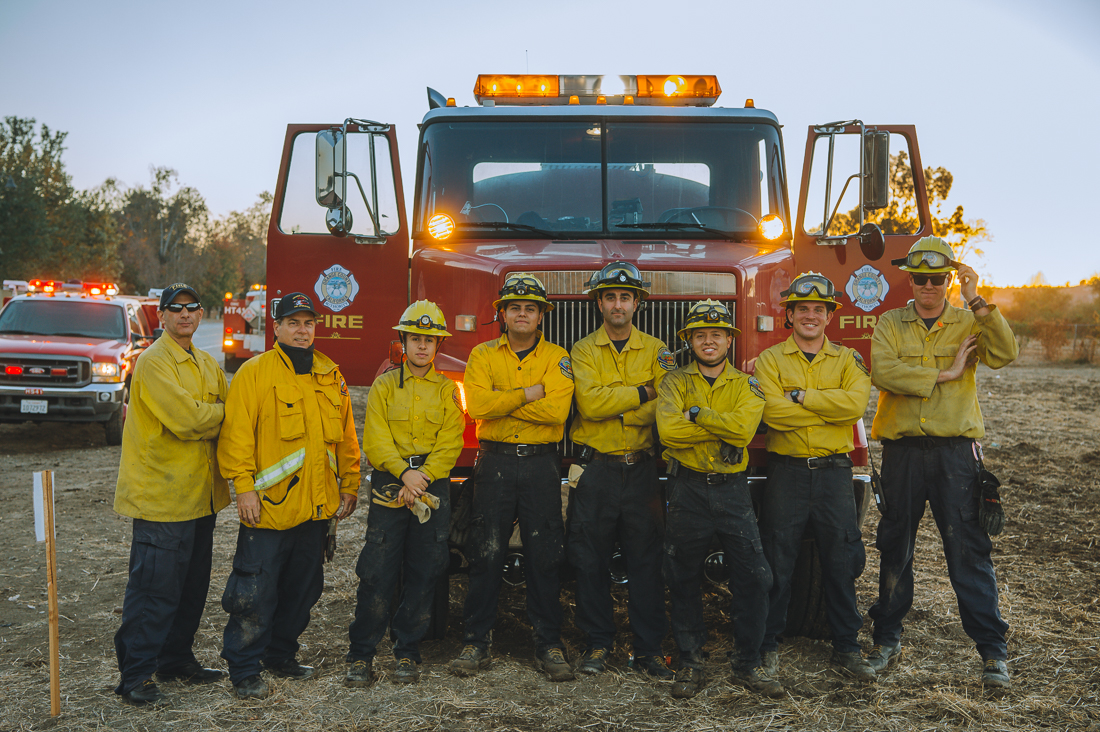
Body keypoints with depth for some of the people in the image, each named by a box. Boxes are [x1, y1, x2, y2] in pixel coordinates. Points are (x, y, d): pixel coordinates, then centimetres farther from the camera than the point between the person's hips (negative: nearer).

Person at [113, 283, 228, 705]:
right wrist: (225, 412, -6)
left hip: (200, 494, 8)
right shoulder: (154, 362, -12)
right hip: (161, 494, -8)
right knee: (154, 588, -3)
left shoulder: (207, 364, 15)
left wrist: (208, 417, -10)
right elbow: (188, 420, -22)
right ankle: (136, 675, 8)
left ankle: (176, 659, 30)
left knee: (192, 585, 16)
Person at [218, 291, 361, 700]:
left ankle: (281, 655, 33)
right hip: (269, 508, -6)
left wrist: (349, 485, 13)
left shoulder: (330, 376, 11)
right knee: (256, 593, -1)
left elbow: (346, 436, 16)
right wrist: (244, 486, -16)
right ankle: (244, 670, 13)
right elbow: (237, 433, -10)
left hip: (317, 508, 6)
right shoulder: (254, 372, -5)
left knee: (303, 589, 16)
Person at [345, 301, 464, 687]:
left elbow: (450, 444, 1)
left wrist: (422, 478, -13)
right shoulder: (384, 386, 8)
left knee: (423, 575, 4)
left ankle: (407, 653, 17)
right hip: (389, 487, -1)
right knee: (377, 572, -4)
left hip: (434, 488, 1)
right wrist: (403, 472, -17)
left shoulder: (447, 390, 9)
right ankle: (361, 656, 6)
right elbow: (375, 441, -2)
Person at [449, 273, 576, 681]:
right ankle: (476, 642, 13)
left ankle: (548, 644, 13)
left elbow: (556, 410, -13)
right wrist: (529, 394, -12)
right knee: (487, 555, 3)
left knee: (544, 556, 3)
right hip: (495, 463, 0)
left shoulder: (557, 358, 5)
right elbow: (477, 405, -11)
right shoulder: (483, 355, 7)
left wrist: (501, 402, -11)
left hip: (541, 465, 0)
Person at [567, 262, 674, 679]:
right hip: (595, 471, -1)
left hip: (641, 469, 1)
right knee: (591, 562, 5)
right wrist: (643, 393, -10)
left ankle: (649, 649, 14)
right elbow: (590, 402, -12)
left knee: (646, 560, 4)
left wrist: (618, 411, -14)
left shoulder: (656, 351, 8)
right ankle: (598, 643, 18)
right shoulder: (583, 351, 5)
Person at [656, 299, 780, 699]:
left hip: (732, 489, 1)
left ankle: (748, 663, 14)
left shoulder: (746, 385, 8)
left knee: (753, 576, -1)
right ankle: (690, 663, 19)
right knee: (683, 579, 5)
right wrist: (721, 426, -11)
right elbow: (668, 429, -13)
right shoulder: (675, 381, 5)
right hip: (688, 490, -1)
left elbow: (744, 427, -13)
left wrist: (696, 414, -13)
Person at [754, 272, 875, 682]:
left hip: (834, 471, 2)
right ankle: (767, 645, 18)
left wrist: (802, 396, -14)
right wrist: (831, 409, -11)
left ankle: (846, 647, 22)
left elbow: (856, 403, -12)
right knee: (777, 565, 5)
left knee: (841, 564, 9)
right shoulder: (770, 360, 3)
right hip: (786, 473, -1)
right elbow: (772, 410, -15)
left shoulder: (847, 360, 8)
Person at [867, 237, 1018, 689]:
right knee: (895, 547, 10)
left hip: (955, 451, -1)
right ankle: (887, 638, 24)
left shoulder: (970, 323, 8)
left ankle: (992, 650, 6)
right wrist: (943, 373, -12)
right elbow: (883, 372, -11)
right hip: (902, 450, 1)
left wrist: (976, 302, -16)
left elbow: (1005, 354, -12)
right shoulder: (891, 324, 8)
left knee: (969, 549, -3)